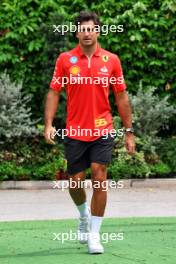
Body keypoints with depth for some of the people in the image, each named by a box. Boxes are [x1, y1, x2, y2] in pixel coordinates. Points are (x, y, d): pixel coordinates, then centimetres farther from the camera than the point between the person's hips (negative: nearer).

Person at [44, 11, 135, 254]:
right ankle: (84, 215, 38)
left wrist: (129, 131, 5)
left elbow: (121, 96, 6)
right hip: (74, 132, 1)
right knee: (76, 182, 6)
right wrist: (49, 124, -10)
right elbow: (54, 93, 2)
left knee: (99, 179, -9)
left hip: (102, 131, -1)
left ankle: (94, 236, -2)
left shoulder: (111, 60, 2)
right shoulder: (65, 59, 1)